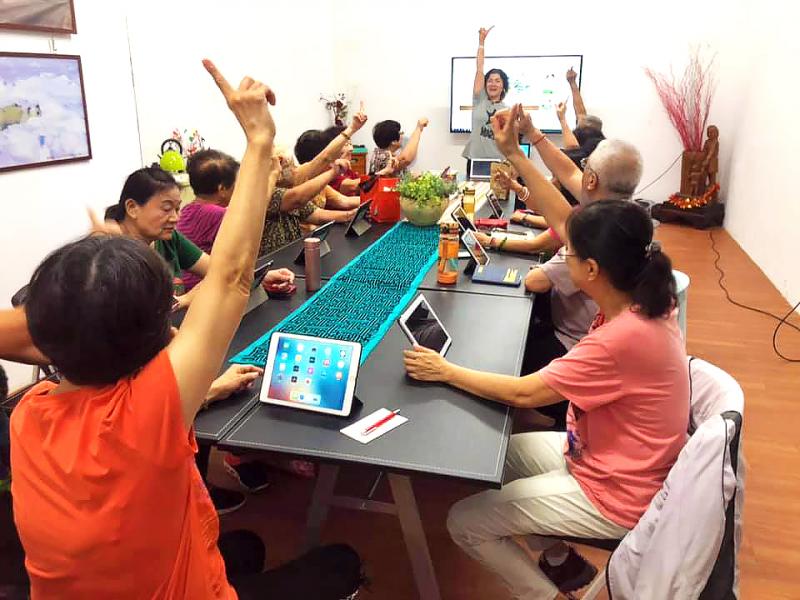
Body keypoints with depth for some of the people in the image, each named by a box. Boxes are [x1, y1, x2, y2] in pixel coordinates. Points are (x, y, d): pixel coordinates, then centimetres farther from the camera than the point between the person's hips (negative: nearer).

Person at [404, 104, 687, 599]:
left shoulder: (623, 337, -34)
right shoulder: (640, 297, -9)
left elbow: (523, 393, -27)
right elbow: (563, 222, -4)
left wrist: (445, 370, -16)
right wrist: (515, 153, -5)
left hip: (616, 496, -9)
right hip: (613, 460, 9)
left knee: (464, 522, -5)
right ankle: (560, 560, 29)